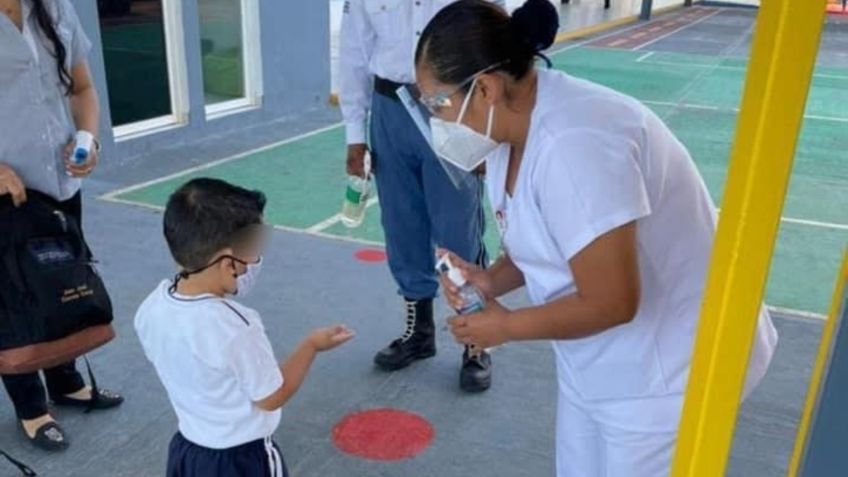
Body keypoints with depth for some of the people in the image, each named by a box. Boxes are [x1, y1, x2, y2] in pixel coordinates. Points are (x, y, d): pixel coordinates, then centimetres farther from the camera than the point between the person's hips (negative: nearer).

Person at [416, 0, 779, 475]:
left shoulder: (571, 144, -32)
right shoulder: (512, 127, -2)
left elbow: (610, 303, -31)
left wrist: (506, 326, -16)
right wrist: (491, 280, -8)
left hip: (666, 369, -9)